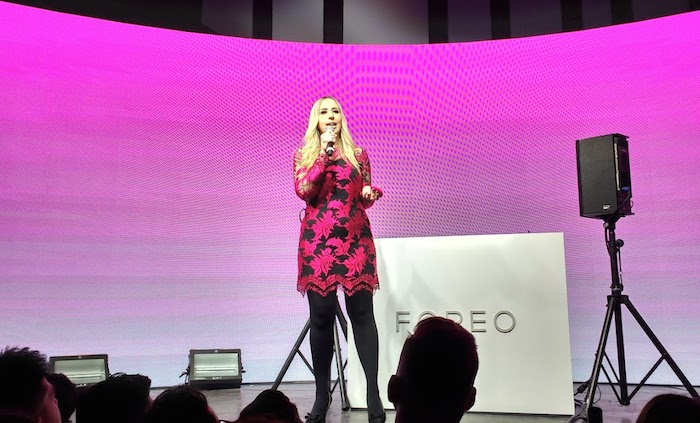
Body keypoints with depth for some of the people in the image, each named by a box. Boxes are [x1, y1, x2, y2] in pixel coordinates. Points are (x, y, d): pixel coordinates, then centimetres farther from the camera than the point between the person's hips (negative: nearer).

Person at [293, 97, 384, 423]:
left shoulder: (358, 154, 13)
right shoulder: (303, 155, 10)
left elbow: (365, 199, 16)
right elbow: (303, 191, -7)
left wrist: (369, 194, -7)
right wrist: (325, 153, -10)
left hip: (355, 238, 1)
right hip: (317, 241, 0)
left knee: (362, 313, -5)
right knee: (321, 315, 0)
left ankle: (373, 392, -4)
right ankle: (322, 395, 8)